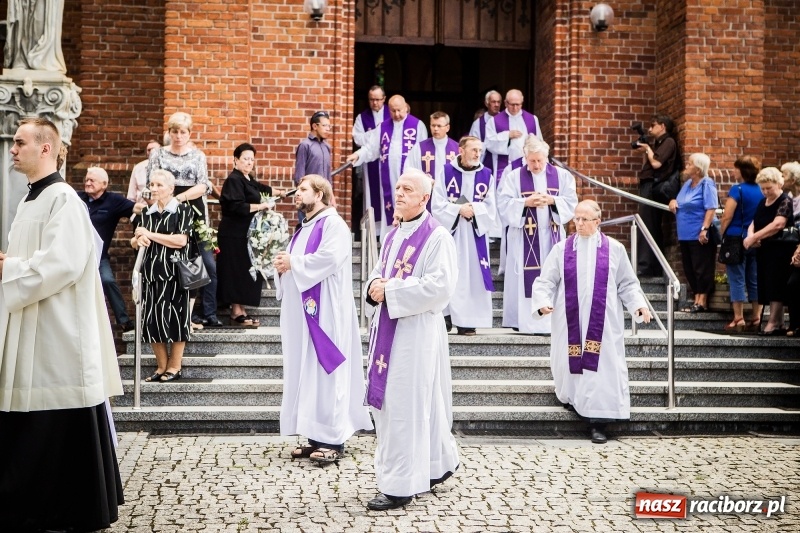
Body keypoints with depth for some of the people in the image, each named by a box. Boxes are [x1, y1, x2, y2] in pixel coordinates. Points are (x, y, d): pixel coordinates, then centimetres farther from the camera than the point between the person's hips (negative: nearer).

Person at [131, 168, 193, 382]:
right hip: (151, 272, 6)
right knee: (152, 319, 5)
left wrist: (150, 234, -12)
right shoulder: (147, 213, 14)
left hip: (174, 272, -6)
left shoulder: (182, 210, -2)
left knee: (175, 317, -2)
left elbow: (181, 240, -15)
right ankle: (161, 366, 15)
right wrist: (138, 240, -6)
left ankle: (174, 367, 7)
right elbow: (134, 242, 18)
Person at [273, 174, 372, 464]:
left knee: (325, 369, -7)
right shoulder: (303, 229, 20)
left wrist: (293, 262, -13)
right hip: (302, 310, 9)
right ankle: (317, 436, 13)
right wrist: (283, 266, -2)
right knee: (306, 371, 7)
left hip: (324, 310, -9)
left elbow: (330, 257, -23)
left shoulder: (333, 223, -7)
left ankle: (334, 439, -3)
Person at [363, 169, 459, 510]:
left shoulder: (437, 237, -11)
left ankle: (401, 485, 3)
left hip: (416, 331, -9)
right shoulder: (393, 236, 15)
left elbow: (441, 287, -20)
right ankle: (437, 464, 30)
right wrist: (374, 285, -3)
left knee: (404, 405, -6)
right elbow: (379, 273, 22)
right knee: (386, 402, 13)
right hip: (388, 328, 9)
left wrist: (390, 291, -18)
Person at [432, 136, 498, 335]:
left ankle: (467, 320, 5)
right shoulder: (445, 172, -1)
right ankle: (444, 317, 6)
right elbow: (438, 205, -5)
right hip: (449, 231, -2)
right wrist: (459, 209, -16)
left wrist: (473, 210, -14)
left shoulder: (486, 175, 5)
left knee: (472, 275, 0)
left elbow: (490, 208, 2)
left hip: (475, 233, 2)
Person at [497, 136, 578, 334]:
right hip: (524, 238, -2)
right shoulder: (514, 177, 1)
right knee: (526, 278, -2)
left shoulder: (562, 176, 6)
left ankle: (552, 321, 5)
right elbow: (504, 204, -6)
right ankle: (523, 320, 4)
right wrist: (526, 202, -19)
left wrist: (552, 201, -15)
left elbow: (571, 203, 1)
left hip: (552, 236, 2)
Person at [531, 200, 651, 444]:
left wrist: (638, 305, -7)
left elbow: (627, 284, 8)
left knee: (601, 368, -4)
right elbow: (545, 281, 1)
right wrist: (542, 303, -17)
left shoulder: (614, 249, 3)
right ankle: (573, 400, 32)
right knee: (571, 364, 5)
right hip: (570, 322, 1)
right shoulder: (562, 249, 3)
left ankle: (598, 422, 2)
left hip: (602, 323, -1)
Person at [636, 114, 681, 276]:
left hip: (654, 188, -10)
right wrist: (645, 151, 10)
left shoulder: (669, 142, -5)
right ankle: (654, 268, 12)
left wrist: (648, 149, -3)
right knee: (652, 229, 9)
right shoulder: (657, 144, 20)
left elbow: (656, 163, -17)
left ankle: (644, 267, -13)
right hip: (649, 187, 10)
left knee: (646, 228, -12)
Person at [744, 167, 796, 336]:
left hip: (780, 251, -8)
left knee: (776, 287, -11)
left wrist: (754, 237, -23)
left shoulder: (785, 201, -9)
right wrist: (751, 236, -9)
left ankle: (773, 323, -12)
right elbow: (754, 223, 14)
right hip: (763, 251, 8)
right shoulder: (762, 203, 15)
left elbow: (778, 224, -22)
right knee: (768, 288, 7)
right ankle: (779, 324, 12)